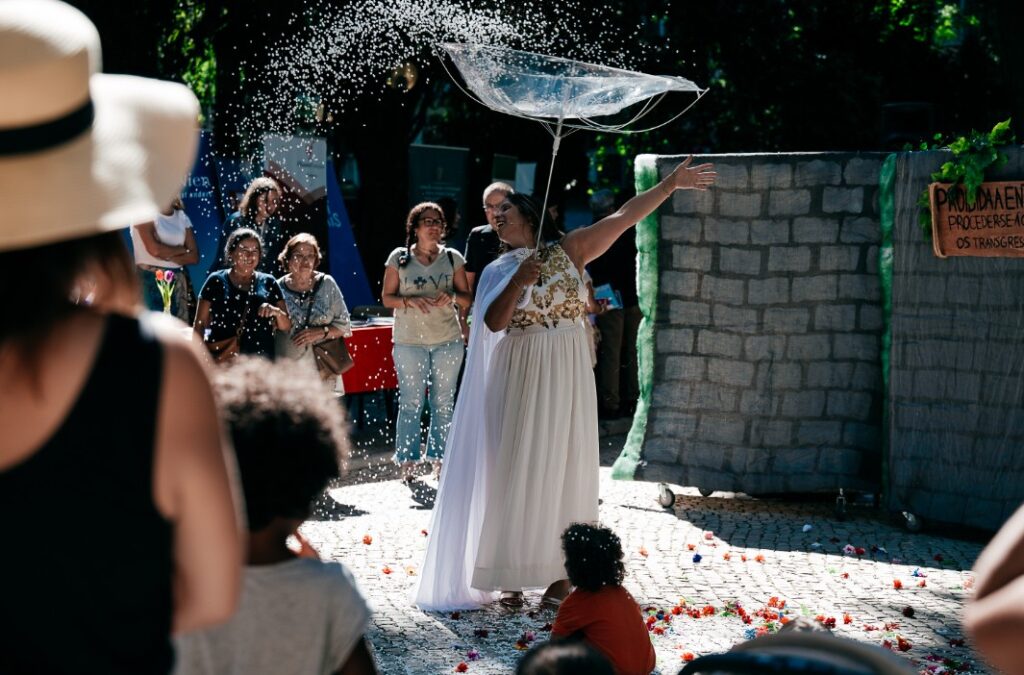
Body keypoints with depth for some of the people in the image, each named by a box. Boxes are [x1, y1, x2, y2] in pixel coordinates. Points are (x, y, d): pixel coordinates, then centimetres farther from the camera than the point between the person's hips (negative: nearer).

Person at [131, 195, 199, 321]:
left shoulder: (182, 217, 12)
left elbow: (194, 256, 5)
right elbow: (155, 249, -18)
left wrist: (168, 256, -11)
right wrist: (182, 249, -2)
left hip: (178, 282, 5)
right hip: (150, 280, -5)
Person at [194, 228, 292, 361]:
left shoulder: (268, 283, 13)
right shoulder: (216, 281, 7)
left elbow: (287, 326, 13)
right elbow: (199, 325, 8)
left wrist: (277, 312, -6)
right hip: (221, 360, -2)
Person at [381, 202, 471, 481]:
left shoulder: (453, 258, 5)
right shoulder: (399, 257, 0)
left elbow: (466, 299, 9)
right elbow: (387, 298, 1)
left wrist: (452, 297, -13)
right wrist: (410, 301, -17)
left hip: (448, 340, 2)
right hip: (409, 341, -2)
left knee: (443, 402, 6)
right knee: (411, 402, 0)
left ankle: (439, 459, 16)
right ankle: (407, 462, 7)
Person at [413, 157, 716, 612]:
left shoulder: (568, 250, 5)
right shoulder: (497, 272, 8)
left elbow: (625, 217, 1)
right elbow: (493, 323, -6)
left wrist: (671, 183, -4)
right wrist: (518, 282, -17)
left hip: (567, 374, 0)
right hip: (523, 376, 0)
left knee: (565, 469, 3)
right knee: (520, 471, -1)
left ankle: (559, 577, 10)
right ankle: (512, 579, 4)